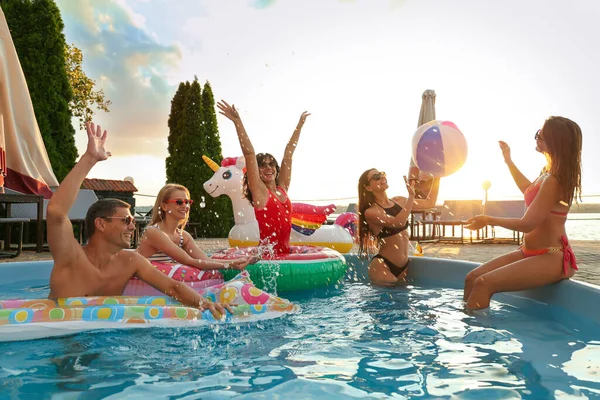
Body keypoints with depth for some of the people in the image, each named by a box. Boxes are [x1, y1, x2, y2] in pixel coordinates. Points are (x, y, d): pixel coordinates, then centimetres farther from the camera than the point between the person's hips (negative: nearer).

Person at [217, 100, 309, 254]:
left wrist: (300, 124, 20)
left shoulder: (282, 188, 10)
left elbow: (288, 153, 13)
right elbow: (249, 154, -11)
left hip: (285, 254, 6)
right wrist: (237, 121, -18)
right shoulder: (259, 191, -3)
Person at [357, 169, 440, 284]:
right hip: (382, 266, -6)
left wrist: (437, 177, 1)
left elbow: (429, 203, 9)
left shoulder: (398, 201, 5)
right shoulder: (370, 212, -15)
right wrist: (411, 195, -26)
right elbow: (398, 222, -27)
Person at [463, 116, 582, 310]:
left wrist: (489, 220, -6)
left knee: (483, 284, -28)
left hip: (551, 258, -10)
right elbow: (530, 191, 32)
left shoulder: (554, 180, -20)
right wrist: (509, 161, 30)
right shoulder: (550, 173, 10)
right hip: (532, 252, 10)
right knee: (472, 277, -2)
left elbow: (527, 224, -20)